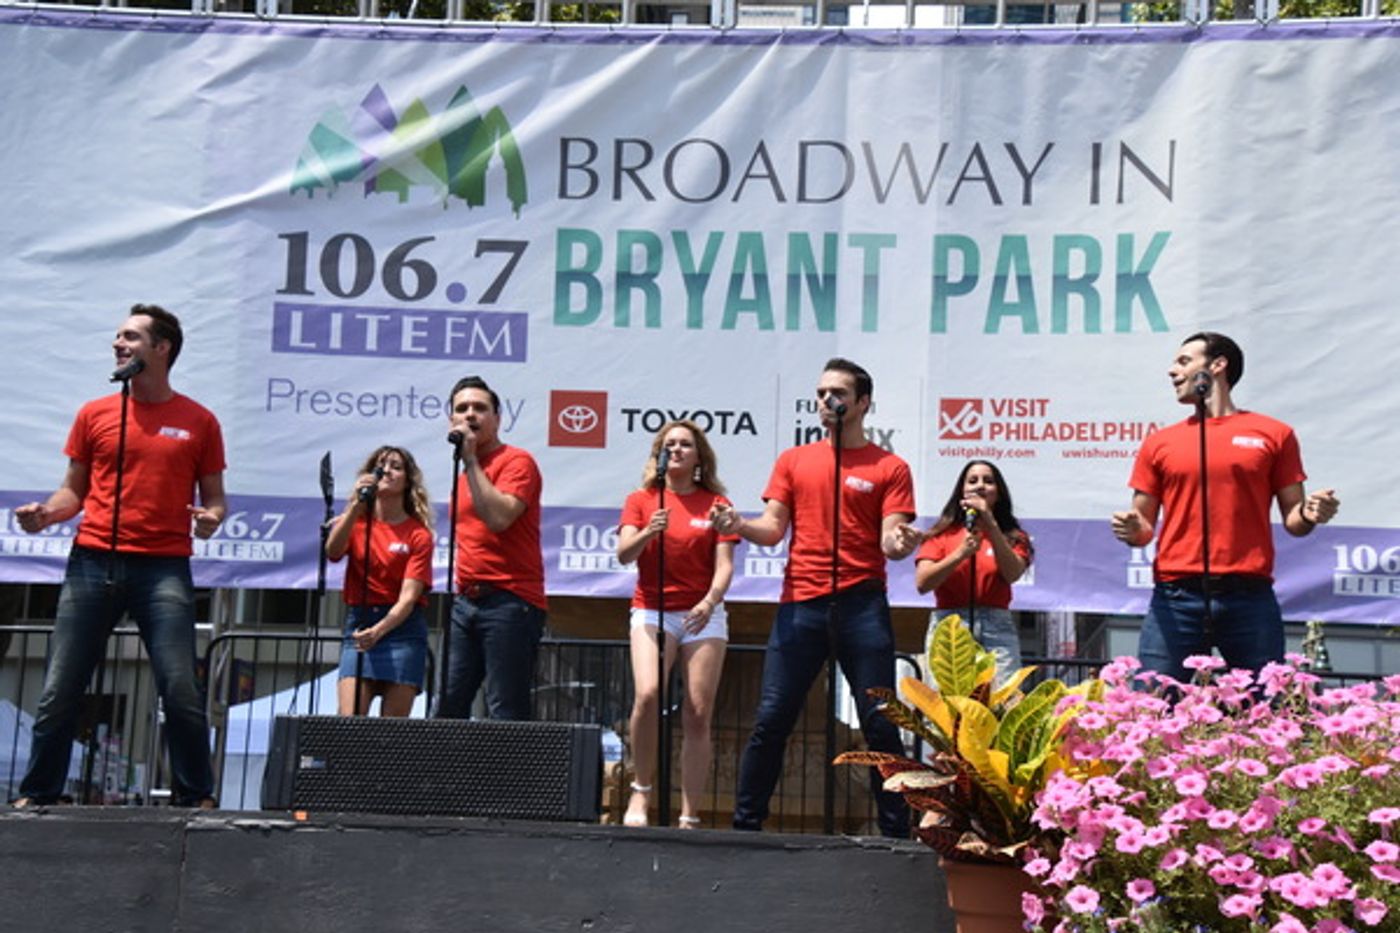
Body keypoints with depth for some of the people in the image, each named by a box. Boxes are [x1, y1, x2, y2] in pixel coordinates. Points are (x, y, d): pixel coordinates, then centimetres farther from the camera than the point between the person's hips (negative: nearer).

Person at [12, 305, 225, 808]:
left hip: (163, 568, -2)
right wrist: (44, 512, -4)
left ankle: (197, 799, 4)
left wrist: (211, 517, -11)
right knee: (60, 690, 2)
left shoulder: (198, 421, 7)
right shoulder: (94, 414, 12)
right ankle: (36, 795, 14)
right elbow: (74, 491, 16)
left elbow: (214, 497, 11)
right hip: (92, 562, 2)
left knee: (181, 690, -8)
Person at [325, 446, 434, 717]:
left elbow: (409, 596, -11)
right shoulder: (356, 522, 9)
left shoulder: (418, 534, -1)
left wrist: (379, 630, -27)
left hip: (401, 626, -2)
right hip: (358, 623, 2)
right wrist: (355, 505, -22)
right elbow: (333, 552, -13)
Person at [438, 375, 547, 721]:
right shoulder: (464, 474, 20)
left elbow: (498, 517, -21)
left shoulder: (516, 461, -4)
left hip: (509, 601, -8)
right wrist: (461, 587, 19)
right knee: (449, 707, 6)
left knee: (505, 714, -8)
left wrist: (470, 460, -14)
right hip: (466, 602, 8)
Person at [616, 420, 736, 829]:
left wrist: (710, 601, -21)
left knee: (698, 715, -5)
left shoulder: (716, 503, 7)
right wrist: (648, 532, -26)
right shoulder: (641, 500, 8)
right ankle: (641, 790, -6)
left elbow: (724, 565, -2)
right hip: (652, 610, 0)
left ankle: (690, 818, 1)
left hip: (704, 614, 1)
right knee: (647, 694, -24)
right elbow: (624, 554, -5)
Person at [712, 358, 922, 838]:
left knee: (880, 724, -1)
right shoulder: (794, 461, 13)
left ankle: (896, 830, 7)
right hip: (800, 604, 2)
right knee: (771, 720, 1)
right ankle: (745, 821, 9)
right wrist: (739, 525, -13)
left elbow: (890, 541, -3)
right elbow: (773, 529, 8)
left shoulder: (889, 468, 5)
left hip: (861, 604, -2)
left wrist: (901, 543, -26)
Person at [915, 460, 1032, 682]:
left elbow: (1012, 574, -6)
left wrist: (991, 525, -13)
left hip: (997, 631, 0)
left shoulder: (1013, 537, 14)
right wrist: (961, 553, -14)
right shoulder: (941, 535, 11)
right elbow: (922, 583, -2)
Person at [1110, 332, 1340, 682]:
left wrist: (1308, 515, -11)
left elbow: (1292, 521, 11)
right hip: (1175, 599, 1)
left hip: (1250, 599, -1)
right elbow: (1144, 529, 15)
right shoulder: (1159, 443, 13)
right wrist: (1133, 530, -7)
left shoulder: (1273, 434, 9)